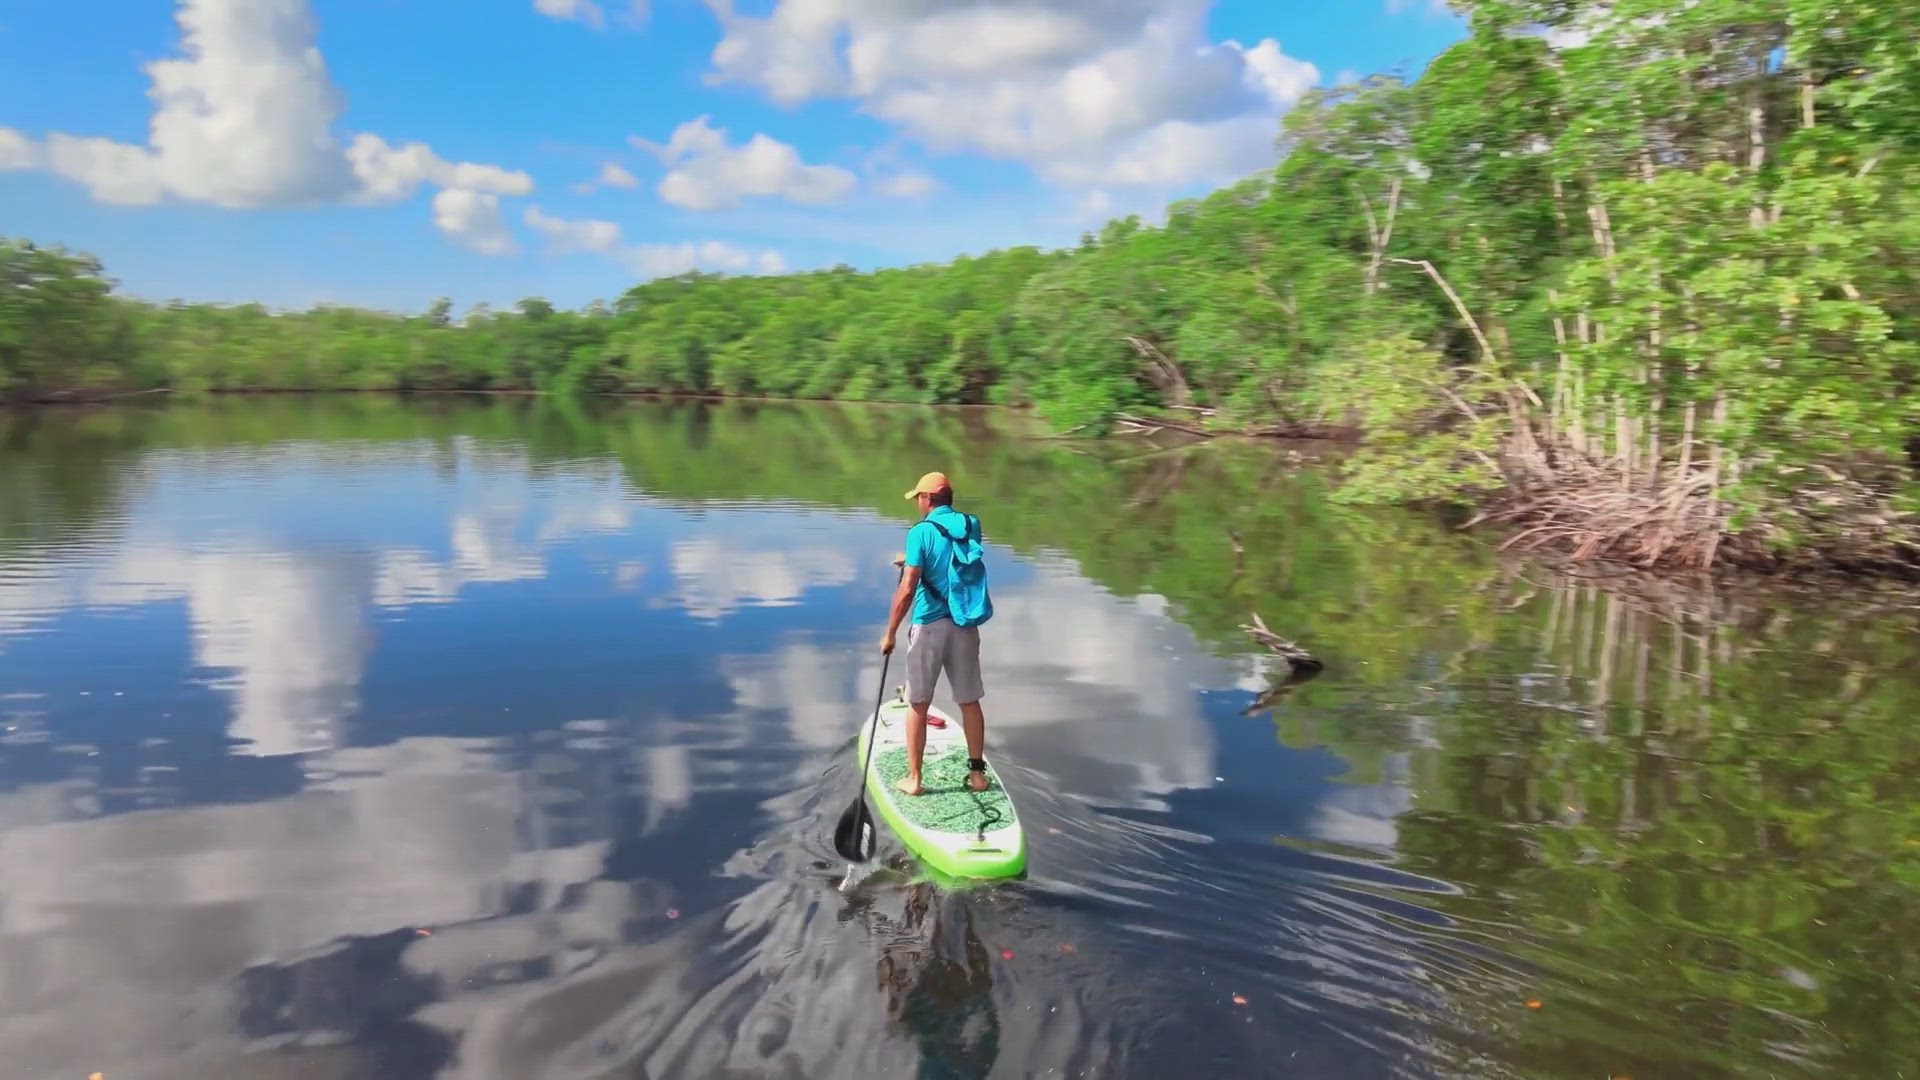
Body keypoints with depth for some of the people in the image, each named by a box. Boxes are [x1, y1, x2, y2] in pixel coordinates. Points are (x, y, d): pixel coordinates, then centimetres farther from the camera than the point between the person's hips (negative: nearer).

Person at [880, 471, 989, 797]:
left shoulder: (921, 531, -12)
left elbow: (906, 590, -17)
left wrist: (890, 633, -9)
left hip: (930, 626, -4)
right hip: (965, 625, 4)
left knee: (918, 704, 7)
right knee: (970, 702, 13)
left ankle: (913, 779, 13)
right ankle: (977, 773, 21)